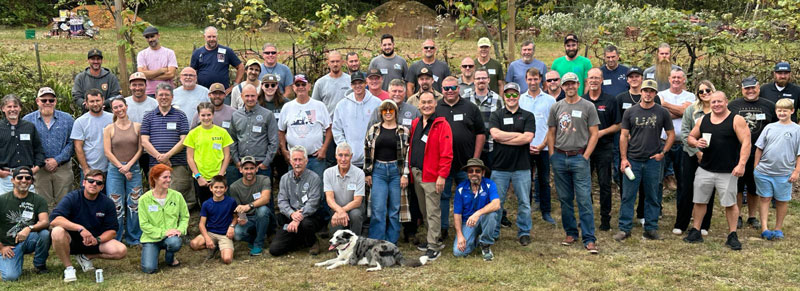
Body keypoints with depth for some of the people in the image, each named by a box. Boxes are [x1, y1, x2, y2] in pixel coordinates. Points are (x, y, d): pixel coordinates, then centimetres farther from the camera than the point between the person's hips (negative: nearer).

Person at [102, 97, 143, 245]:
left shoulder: (137, 126, 5)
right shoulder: (109, 129, 4)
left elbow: (140, 149, 3)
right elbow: (107, 152, -1)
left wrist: (129, 165, -9)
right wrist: (122, 168, -8)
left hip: (134, 169, 1)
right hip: (115, 170, -1)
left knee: (134, 204, 1)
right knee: (116, 206, -1)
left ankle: (134, 238, 13)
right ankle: (115, 240, 10)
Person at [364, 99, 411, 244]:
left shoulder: (403, 131, 4)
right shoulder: (374, 129, 8)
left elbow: (407, 153, 1)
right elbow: (367, 151, 9)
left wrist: (405, 174, -6)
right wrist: (367, 173, 4)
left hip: (396, 170, 0)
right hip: (378, 171, 1)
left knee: (395, 209, 3)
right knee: (378, 209, -6)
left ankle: (392, 243, 13)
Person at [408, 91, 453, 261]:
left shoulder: (442, 125, -8)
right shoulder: (415, 123, 12)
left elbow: (447, 153, -13)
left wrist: (442, 176, -17)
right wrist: (410, 170, 8)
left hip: (431, 176, -7)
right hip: (416, 173, 7)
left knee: (433, 212, -4)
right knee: (424, 211, 14)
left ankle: (433, 246, 2)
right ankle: (431, 239, 26)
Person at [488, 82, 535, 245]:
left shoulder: (528, 116, 6)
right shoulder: (496, 115, 7)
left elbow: (528, 138, -9)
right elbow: (495, 134, -11)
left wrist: (504, 139, -10)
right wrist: (518, 135, -10)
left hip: (522, 167, 0)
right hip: (500, 166, 0)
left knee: (524, 203, 7)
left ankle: (524, 232, 20)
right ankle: (493, 233, 18)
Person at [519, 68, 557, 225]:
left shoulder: (550, 100, 4)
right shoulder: (520, 100, 6)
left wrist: (542, 145, -7)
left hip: (544, 147, 0)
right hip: (525, 147, 0)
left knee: (544, 180, 7)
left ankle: (546, 212, 15)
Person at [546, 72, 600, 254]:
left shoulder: (588, 107, 2)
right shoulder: (556, 107, 10)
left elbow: (594, 134, 1)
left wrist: (585, 156, -7)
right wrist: (552, 156, 5)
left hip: (579, 157, -3)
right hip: (559, 157, 3)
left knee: (584, 200, -7)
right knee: (565, 199, 9)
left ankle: (589, 239, -4)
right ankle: (571, 233, 22)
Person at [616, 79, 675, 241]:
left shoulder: (662, 112, 4)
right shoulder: (631, 112, 4)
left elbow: (671, 134, 10)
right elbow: (624, 136, 4)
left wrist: (663, 152, -2)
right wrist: (623, 158, -3)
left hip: (653, 161, 0)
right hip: (632, 160, 0)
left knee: (652, 197, 8)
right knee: (628, 196, 0)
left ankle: (651, 229, 16)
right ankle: (624, 229, 7)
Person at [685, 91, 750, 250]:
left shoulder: (736, 120, -5)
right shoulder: (703, 120, 8)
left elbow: (746, 143, -11)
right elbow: (690, 137, 17)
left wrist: (741, 164, -20)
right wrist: (696, 143, -7)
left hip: (728, 172, -4)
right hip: (705, 170, 4)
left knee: (730, 203, 2)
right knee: (699, 201, 8)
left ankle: (732, 236, 12)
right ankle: (695, 232, 19)